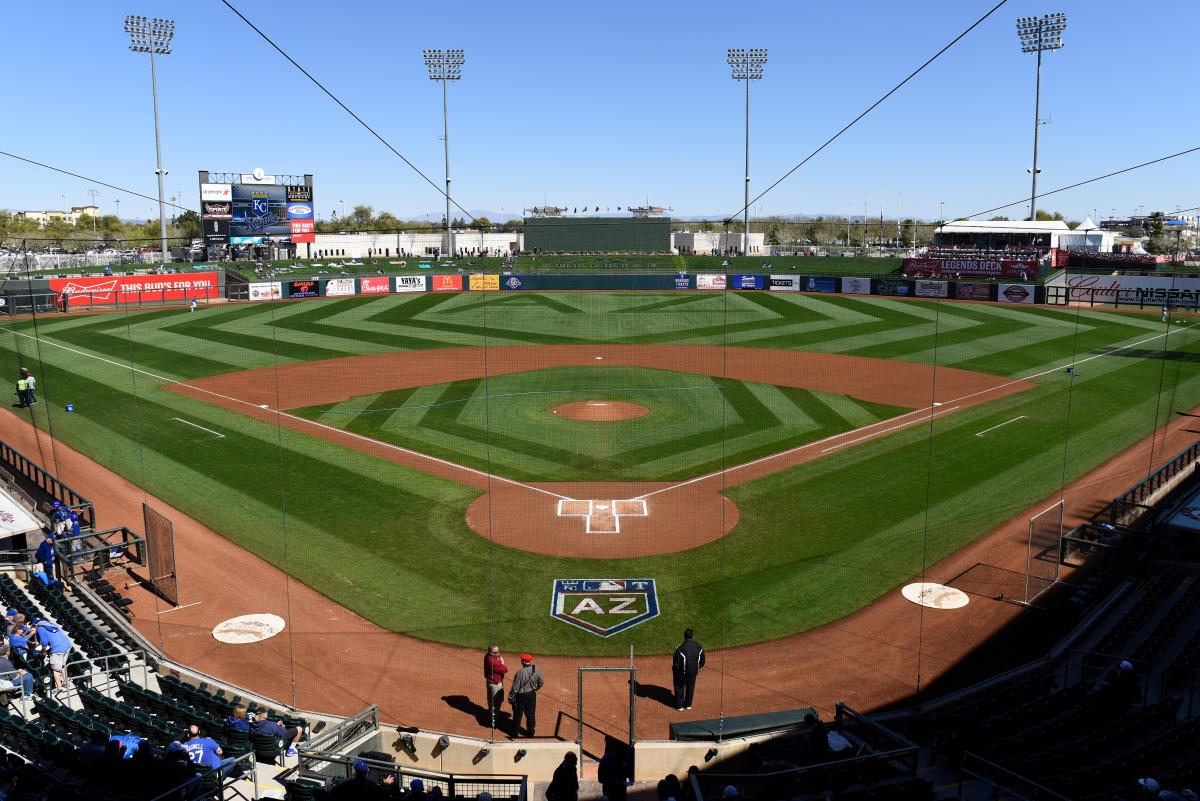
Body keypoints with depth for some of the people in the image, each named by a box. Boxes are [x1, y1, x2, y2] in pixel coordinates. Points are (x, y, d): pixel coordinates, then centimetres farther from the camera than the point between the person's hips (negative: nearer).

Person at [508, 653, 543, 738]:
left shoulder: (520, 673, -26)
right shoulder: (536, 670, -11)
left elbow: (515, 688, -19)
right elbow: (541, 682, 4)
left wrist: (510, 698, -7)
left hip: (521, 696, -4)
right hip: (532, 695, 4)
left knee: (517, 715, 14)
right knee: (531, 714, 20)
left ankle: (515, 734, 28)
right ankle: (531, 733, 33)